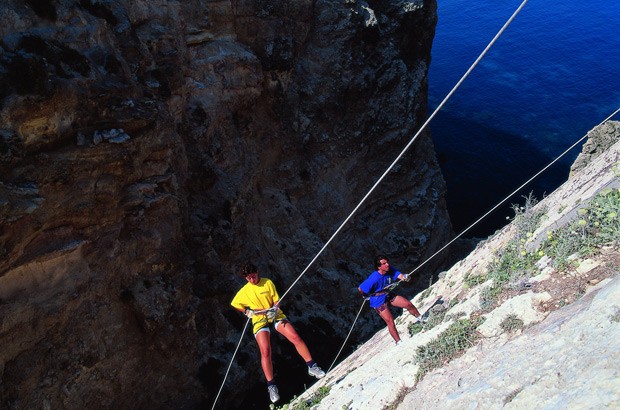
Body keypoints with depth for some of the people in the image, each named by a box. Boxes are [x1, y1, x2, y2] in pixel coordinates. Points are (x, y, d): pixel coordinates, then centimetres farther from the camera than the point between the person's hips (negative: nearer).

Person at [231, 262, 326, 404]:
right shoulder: (244, 291, 3)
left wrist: (274, 309, -17)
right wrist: (247, 312, 3)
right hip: (259, 321, -1)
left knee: (296, 338, -15)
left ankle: (312, 367, -4)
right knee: (265, 352, -18)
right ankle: (271, 386, -8)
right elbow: (234, 304, 16)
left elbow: (277, 301, 3)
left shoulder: (268, 283, 2)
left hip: (275, 316, 1)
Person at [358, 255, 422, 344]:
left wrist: (405, 277, -51)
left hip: (389, 296, 7)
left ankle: (421, 319, 30)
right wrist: (367, 296, -7)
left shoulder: (390, 270, -15)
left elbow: (400, 276, -26)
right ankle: (398, 342, 12)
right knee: (390, 322, -6)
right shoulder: (374, 278, -34)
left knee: (409, 304, 4)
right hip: (379, 302, -6)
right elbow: (360, 289, -29)